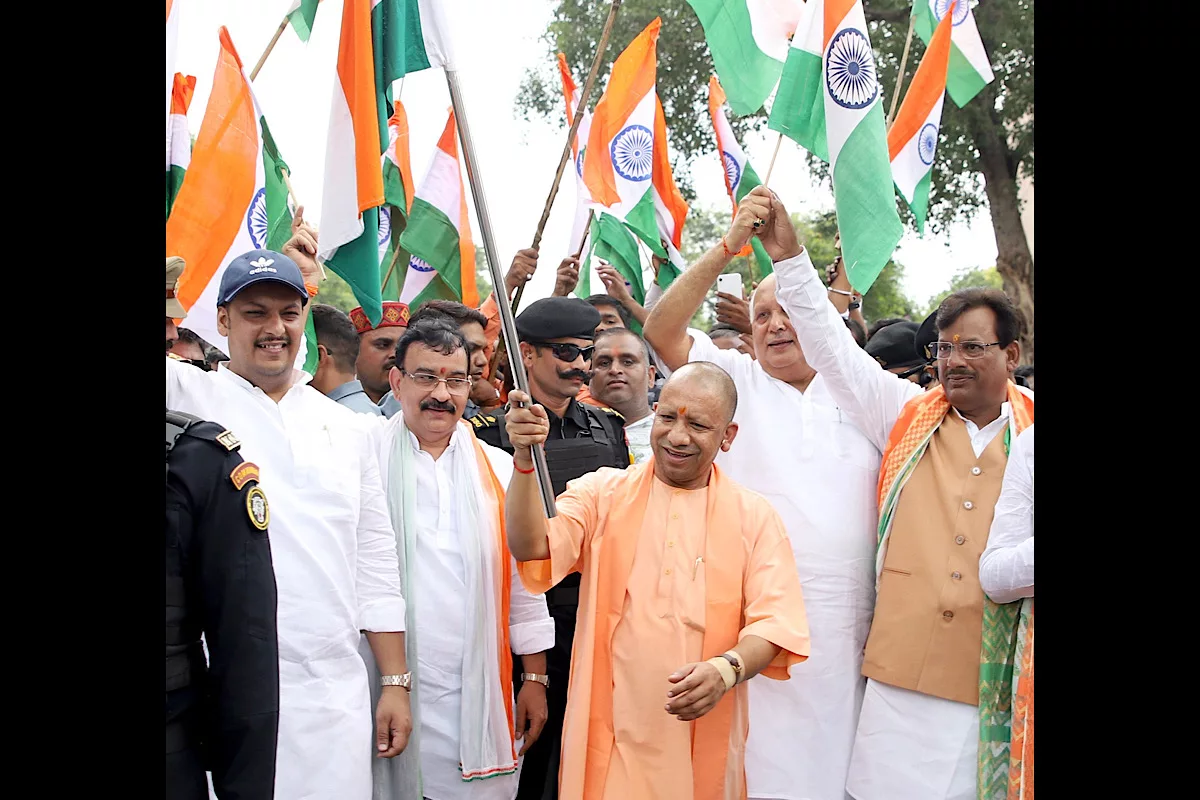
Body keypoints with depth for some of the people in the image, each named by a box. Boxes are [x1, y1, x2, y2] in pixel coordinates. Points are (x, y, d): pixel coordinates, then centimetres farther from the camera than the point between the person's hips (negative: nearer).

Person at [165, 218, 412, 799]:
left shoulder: (346, 428, 11)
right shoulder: (189, 398, 3)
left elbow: (375, 562, 12)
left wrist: (396, 683, 8)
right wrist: (276, 261, -1)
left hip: (335, 695, 3)